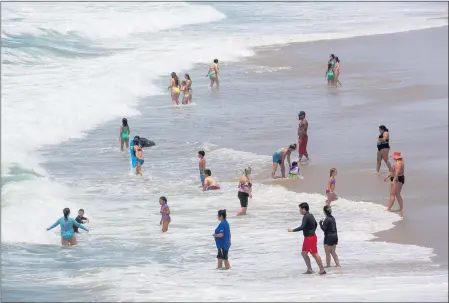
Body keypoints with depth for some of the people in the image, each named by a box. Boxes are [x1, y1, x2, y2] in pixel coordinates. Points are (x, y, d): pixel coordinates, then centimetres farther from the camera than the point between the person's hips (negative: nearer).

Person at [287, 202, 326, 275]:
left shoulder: (306, 217, -18)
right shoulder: (310, 216, 12)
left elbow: (302, 227, -27)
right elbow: (316, 224, 24)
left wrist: (292, 230, -20)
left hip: (310, 238, -10)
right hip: (307, 238, 10)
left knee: (315, 254, -6)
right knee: (304, 253, 14)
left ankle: (322, 270, -2)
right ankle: (309, 269, 17)